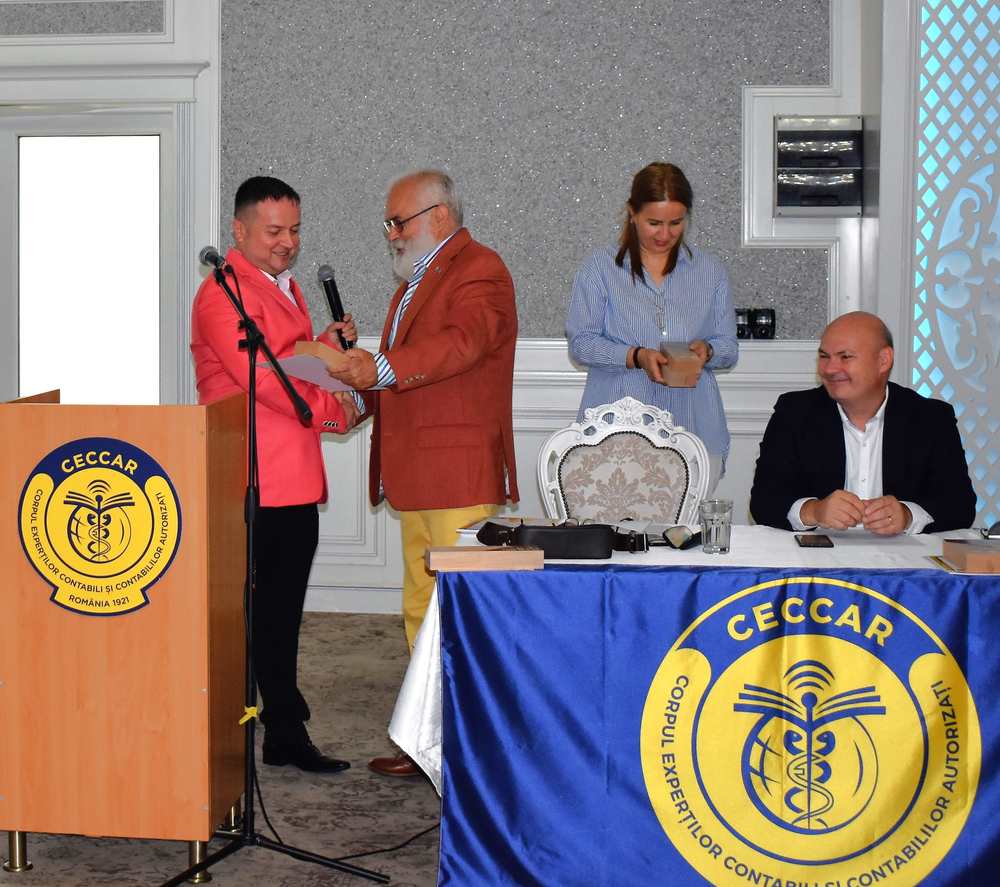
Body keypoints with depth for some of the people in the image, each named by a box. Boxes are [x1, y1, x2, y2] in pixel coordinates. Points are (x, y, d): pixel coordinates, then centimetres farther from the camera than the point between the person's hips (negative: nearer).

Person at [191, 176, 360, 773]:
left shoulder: (286, 288, 21)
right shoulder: (224, 293, -11)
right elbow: (262, 377, -19)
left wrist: (328, 344, 4)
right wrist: (339, 409, -10)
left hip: (295, 484, 9)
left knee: (281, 617, 13)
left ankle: (287, 736, 20)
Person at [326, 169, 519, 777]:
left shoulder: (479, 271, -7)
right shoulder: (416, 281, 24)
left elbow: (461, 343, -26)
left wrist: (382, 369, -36)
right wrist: (363, 396, 8)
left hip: (462, 478, -10)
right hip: (418, 480, 10)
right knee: (423, 611, 13)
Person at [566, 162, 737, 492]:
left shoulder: (710, 271, 13)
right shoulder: (600, 267, 5)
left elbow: (728, 347, 14)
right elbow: (581, 342, 0)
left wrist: (706, 350, -9)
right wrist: (637, 357, -14)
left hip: (694, 430, 2)